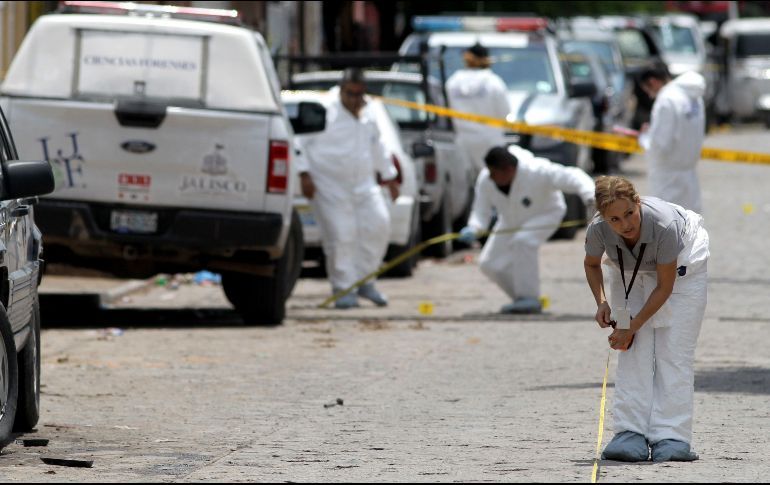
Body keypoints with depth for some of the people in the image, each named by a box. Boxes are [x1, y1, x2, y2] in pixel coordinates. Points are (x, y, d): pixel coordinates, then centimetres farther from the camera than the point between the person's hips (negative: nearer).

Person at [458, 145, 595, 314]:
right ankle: (526, 300, 15)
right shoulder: (485, 180, -23)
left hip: (545, 214, -6)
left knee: (522, 241, -35)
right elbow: (481, 212, -15)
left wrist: (589, 195, -56)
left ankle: (529, 299, -26)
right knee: (489, 263, -4)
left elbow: (572, 177, -37)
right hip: (512, 221, 6)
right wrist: (472, 229, -37)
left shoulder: (536, 172, -36)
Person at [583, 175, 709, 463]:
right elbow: (591, 264, -4)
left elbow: (664, 286, -27)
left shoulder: (664, 224, -40)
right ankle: (631, 435, -11)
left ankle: (671, 438, -14)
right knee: (634, 352, -10)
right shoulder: (598, 230, -30)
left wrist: (633, 327, -24)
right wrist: (601, 302, -19)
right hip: (630, 272, 3)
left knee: (673, 351, -12)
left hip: (681, 265, -3)